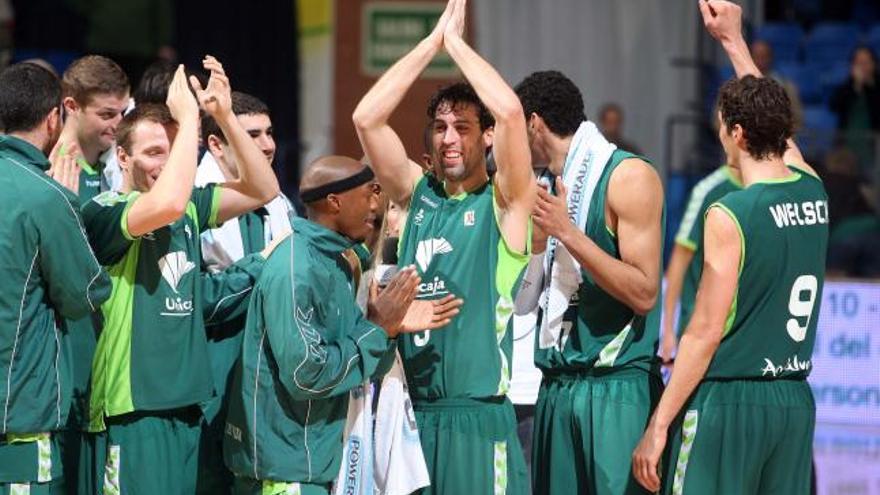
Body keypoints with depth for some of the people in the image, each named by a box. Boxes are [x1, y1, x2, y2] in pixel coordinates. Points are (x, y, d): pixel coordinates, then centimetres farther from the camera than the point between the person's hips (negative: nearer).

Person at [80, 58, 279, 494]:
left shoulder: (189, 208, 12)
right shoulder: (104, 213, -11)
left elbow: (262, 190, 9)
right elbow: (166, 204, -29)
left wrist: (224, 115, -2)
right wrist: (189, 118, -19)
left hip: (186, 401, 7)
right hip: (133, 408, -7)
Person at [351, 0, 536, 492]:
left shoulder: (505, 202, -1)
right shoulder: (417, 193, 11)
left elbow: (510, 111, -17)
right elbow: (367, 118, 1)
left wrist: (456, 40, -6)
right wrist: (432, 41, -1)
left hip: (478, 416, -4)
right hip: (411, 409, 4)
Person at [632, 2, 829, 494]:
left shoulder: (729, 216, -12)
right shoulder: (814, 194, 6)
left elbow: (706, 331, -13)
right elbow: (776, 127, 27)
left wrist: (659, 424, -9)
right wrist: (734, 41, 37)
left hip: (728, 400, -7)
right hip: (795, 399, 7)